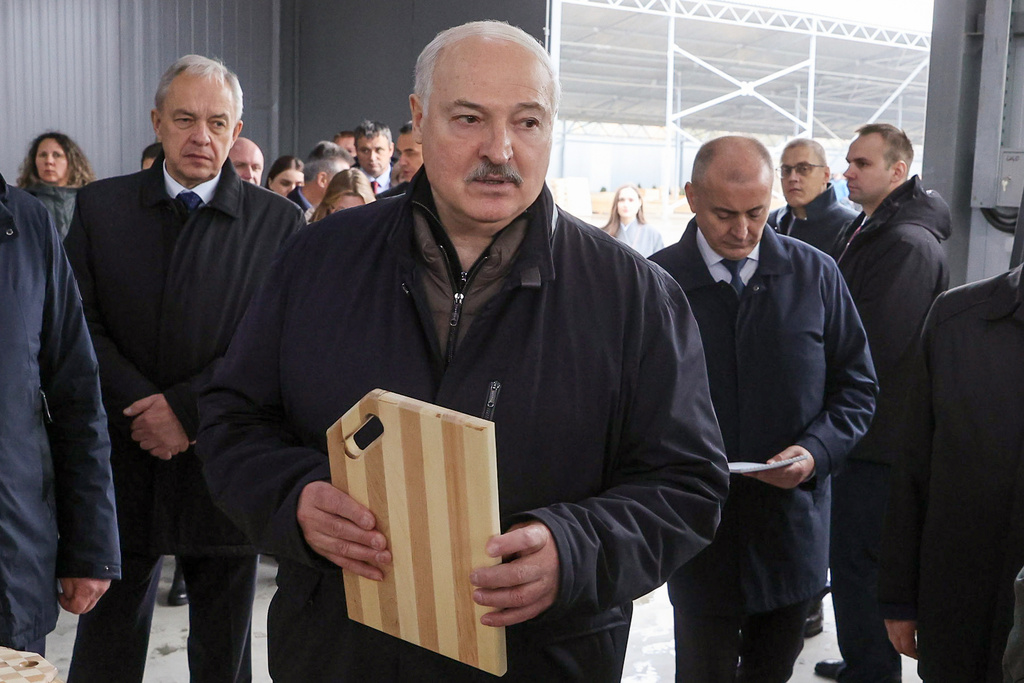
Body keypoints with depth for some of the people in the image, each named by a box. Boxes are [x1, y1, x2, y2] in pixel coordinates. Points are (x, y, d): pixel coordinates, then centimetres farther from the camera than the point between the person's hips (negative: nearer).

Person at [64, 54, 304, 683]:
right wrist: (142, 411, -13)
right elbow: (82, 326, -1)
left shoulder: (279, 221, -1)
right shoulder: (100, 207, 4)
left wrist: (186, 408, -16)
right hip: (121, 465, 1)